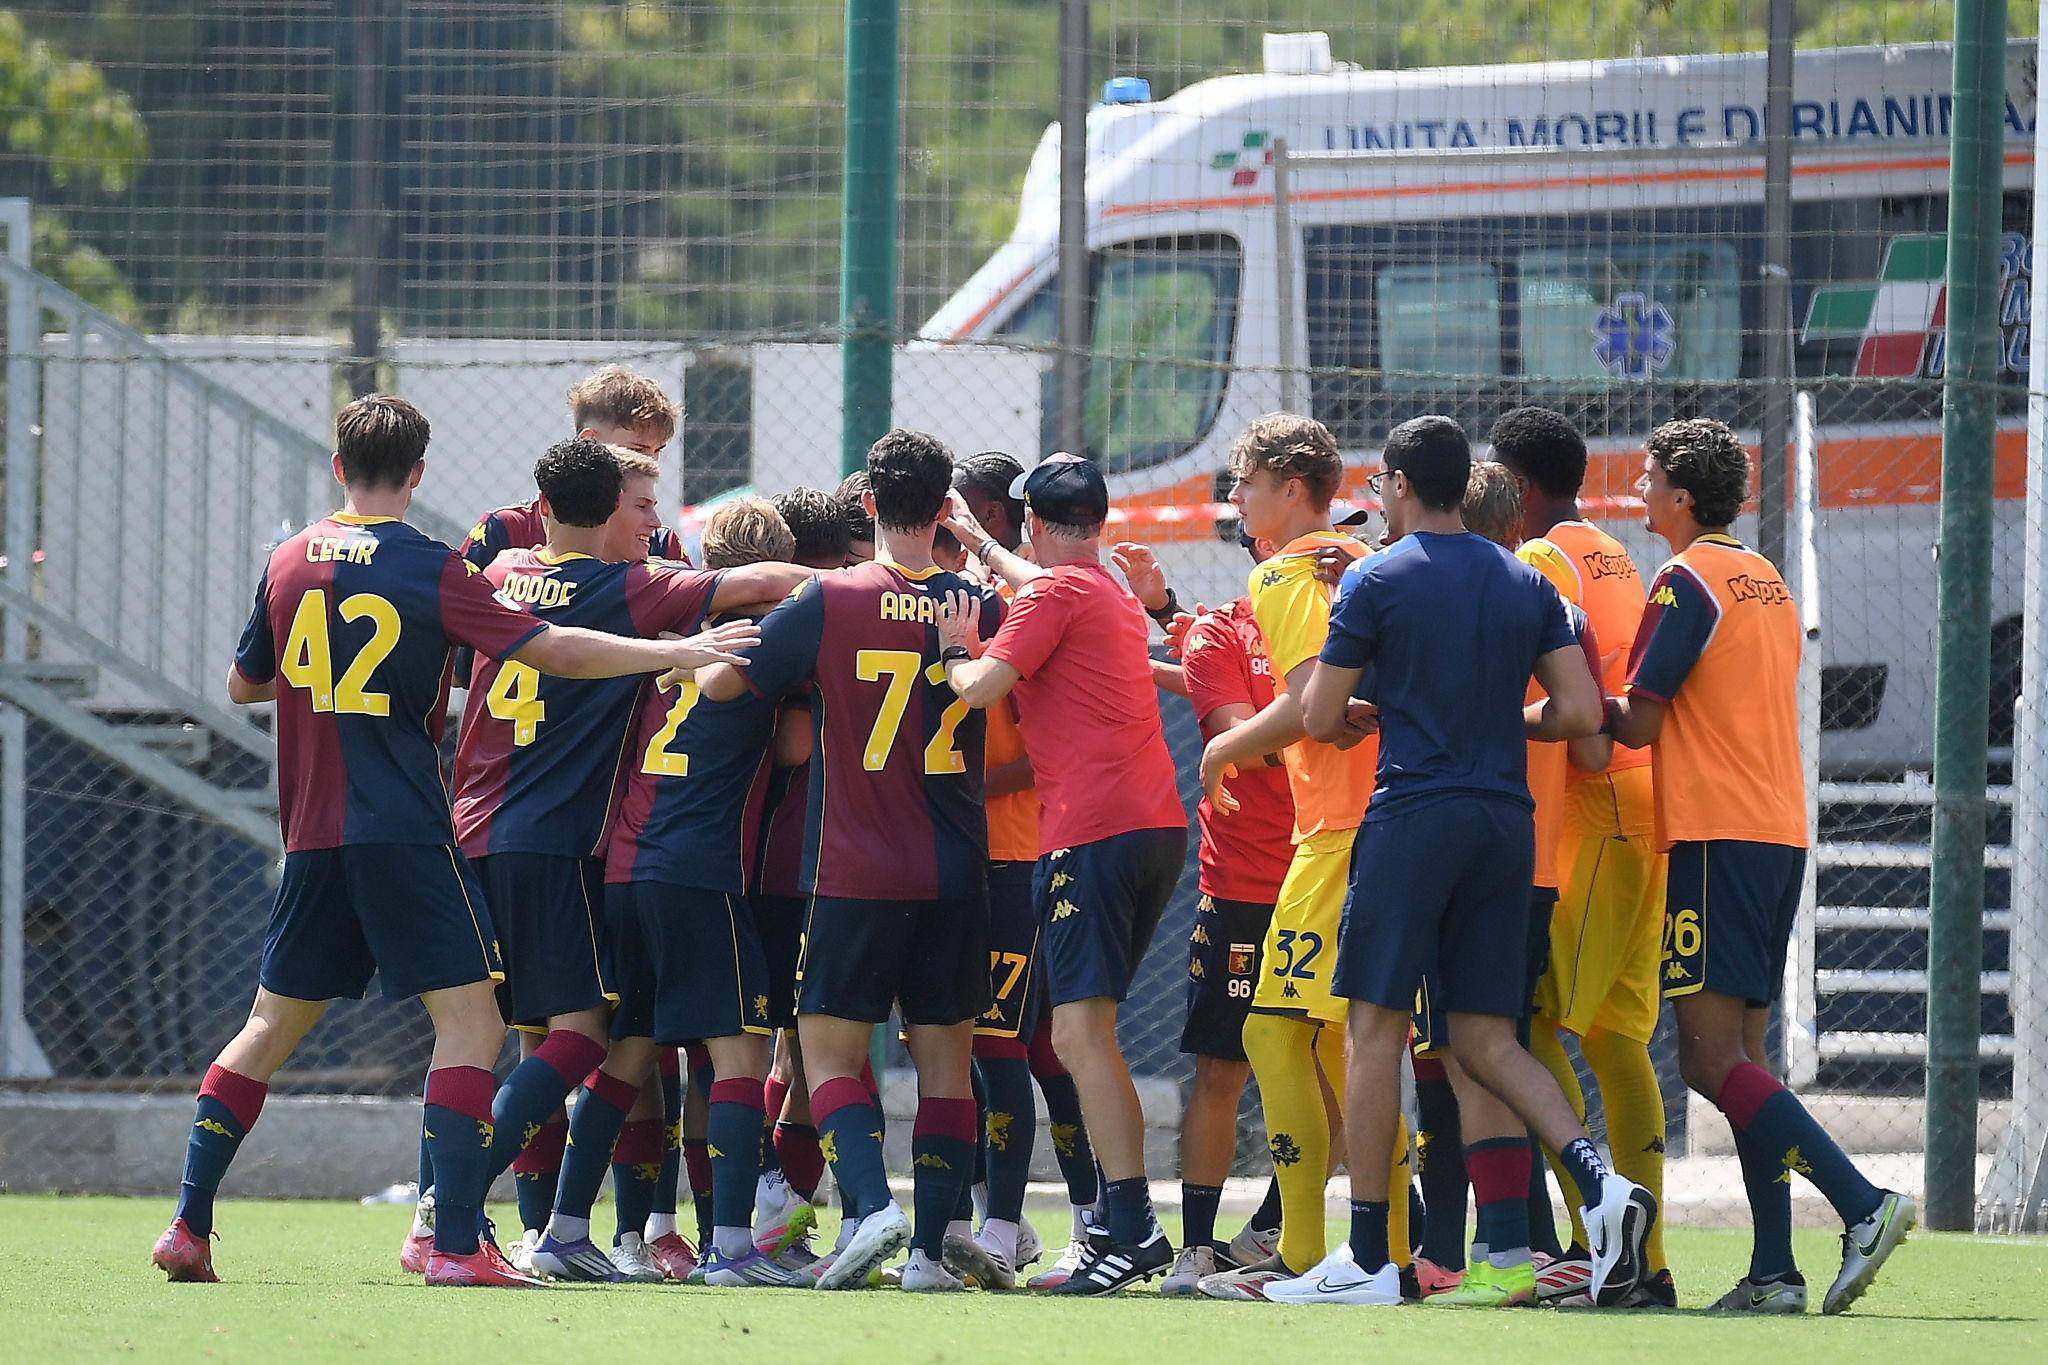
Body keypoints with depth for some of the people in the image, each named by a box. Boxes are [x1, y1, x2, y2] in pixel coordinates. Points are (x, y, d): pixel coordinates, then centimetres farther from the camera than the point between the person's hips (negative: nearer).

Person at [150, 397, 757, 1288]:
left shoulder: (290, 562, 7)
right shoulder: (427, 569, -8)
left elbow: (243, 684, 20)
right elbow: (552, 651, -12)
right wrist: (676, 652, -7)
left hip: (313, 837, 6)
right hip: (408, 836, -6)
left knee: (273, 1025, 16)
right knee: (471, 1020, -5)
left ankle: (188, 1228, 15)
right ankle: (457, 1243, -17)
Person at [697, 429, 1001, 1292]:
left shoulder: (828, 605, -8)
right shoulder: (978, 608, 1)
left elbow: (718, 684, -4)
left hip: (855, 871, -3)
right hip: (957, 875, 3)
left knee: (830, 1054, 3)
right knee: (944, 1062, 9)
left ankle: (872, 1202, -19)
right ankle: (929, 1246, 3)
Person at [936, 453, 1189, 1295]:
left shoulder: (1055, 593, -5)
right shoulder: (1118, 599, 22)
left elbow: (982, 687, -11)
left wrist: (953, 650, 8)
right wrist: (980, 545, 56)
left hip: (1092, 831, -9)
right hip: (1159, 829, 9)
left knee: (1080, 1032, -14)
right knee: (1088, 1034, 15)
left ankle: (1132, 1226, -25)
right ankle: (1125, 1223, 13)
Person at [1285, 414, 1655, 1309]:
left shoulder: (1376, 582, -4)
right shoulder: (1526, 585, 11)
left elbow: (1319, 720, -2)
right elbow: (1581, 713, 6)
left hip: (1414, 818, -5)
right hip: (1506, 821, 5)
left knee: (1376, 1027, 0)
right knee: (1486, 1039, 9)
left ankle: (1366, 1259, -1)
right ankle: (1600, 1182, -14)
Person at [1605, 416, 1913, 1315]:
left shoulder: (1688, 581, -8)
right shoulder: (1768, 583, 18)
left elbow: (1637, 724, -11)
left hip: (1716, 837, -9)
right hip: (1780, 831, 9)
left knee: (1712, 1059, -11)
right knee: (1739, 1060, 9)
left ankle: (1863, 1204, -23)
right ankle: (1773, 1272, 2)